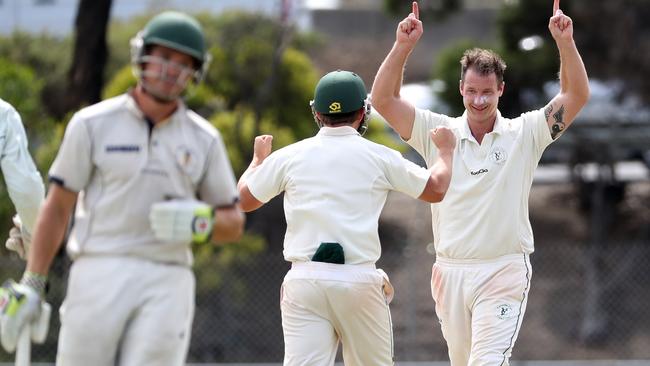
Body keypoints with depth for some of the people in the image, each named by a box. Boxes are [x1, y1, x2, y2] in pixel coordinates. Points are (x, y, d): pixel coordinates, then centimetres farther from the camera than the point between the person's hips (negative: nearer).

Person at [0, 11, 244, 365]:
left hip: (167, 283, 1)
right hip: (100, 275, -1)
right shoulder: (93, 124, 5)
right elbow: (57, 207, 6)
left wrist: (201, 222, -9)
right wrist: (31, 286, 1)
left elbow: (234, 222, 15)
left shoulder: (203, 139, 11)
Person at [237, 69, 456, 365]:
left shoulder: (290, 156, 6)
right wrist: (445, 149, 34)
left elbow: (243, 199, 16)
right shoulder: (379, 157, 4)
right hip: (360, 280, -1)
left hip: (304, 278, 1)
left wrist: (259, 158, 35)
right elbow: (436, 189, 15)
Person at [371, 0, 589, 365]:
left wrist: (565, 42, -17)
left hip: (505, 271, -3)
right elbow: (383, 100, -2)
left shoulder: (524, 133, 2)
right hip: (451, 271, 3)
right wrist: (403, 46, -14)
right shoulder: (439, 132, 5)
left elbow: (577, 95, -5)